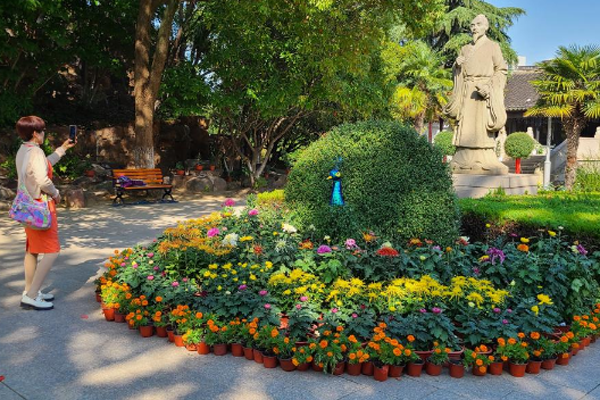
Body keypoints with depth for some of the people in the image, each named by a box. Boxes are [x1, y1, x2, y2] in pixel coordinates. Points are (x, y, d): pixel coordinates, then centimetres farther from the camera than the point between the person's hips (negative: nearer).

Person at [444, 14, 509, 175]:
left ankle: (484, 162, -12)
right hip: (467, 92, 4)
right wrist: (457, 64, -2)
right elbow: (458, 72, 21)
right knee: (466, 126, -3)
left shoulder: (493, 46, 5)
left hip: (484, 91, -4)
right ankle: (465, 162, -4)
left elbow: (501, 71, -1)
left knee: (482, 126, -11)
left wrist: (489, 88, -16)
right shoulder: (465, 49, 18)